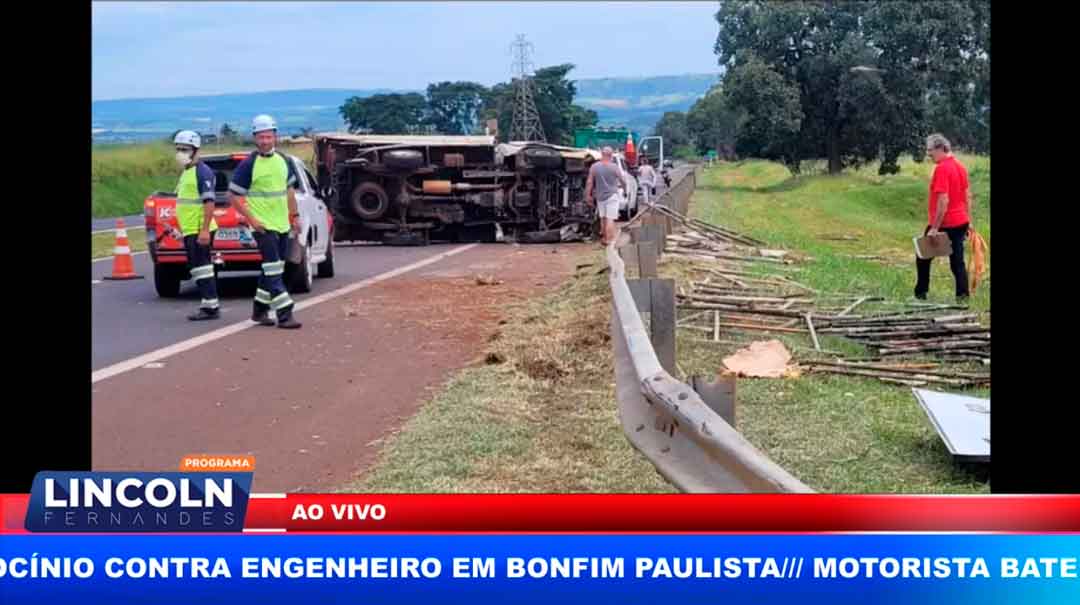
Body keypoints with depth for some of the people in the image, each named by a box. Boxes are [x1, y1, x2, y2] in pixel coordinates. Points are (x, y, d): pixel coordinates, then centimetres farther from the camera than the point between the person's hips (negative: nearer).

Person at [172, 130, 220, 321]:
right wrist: (182, 228, 23)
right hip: (189, 230, 10)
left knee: (201, 268, -9)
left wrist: (205, 230, -25)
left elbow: (209, 202, -19)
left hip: (199, 231, -10)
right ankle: (208, 305, 17)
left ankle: (211, 307, -5)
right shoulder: (185, 172, 18)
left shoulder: (202, 172, -13)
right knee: (196, 268, 12)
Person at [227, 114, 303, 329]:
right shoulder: (248, 164, -10)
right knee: (273, 271, -10)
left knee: (273, 270, 13)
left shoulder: (283, 161, 9)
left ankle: (259, 310, 25)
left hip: (282, 225, 7)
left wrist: (295, 216, 14)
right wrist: (251, 220, -14)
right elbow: (233, 196, -8)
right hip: (264, 226, -7)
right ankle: (284, 315, -10)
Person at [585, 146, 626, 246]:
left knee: (603, 218, 18)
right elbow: (622, 181, 3)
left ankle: (604, 237, 29)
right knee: (610, 219, -5)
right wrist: (624, 189, 21)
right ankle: (609, 240, -10)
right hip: (612, 195, -4)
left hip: (600, 196, 4)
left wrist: (588, 195, 5)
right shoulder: (614, 167, -8)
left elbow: (589, 182, -3)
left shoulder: (594, 167, -3)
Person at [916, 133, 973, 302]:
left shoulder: (942, 168, -18)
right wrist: (968, 221, 20)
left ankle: (920, 294, 14)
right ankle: (962, 296, 6)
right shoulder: (960, 166, 9)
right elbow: (968, 196, 14)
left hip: (944, 224, -8)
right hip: (961, 222, 8)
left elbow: (943, 201, -23)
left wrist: (934, 228, -21)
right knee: (957, 261, 9)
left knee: (923, 258, 9)